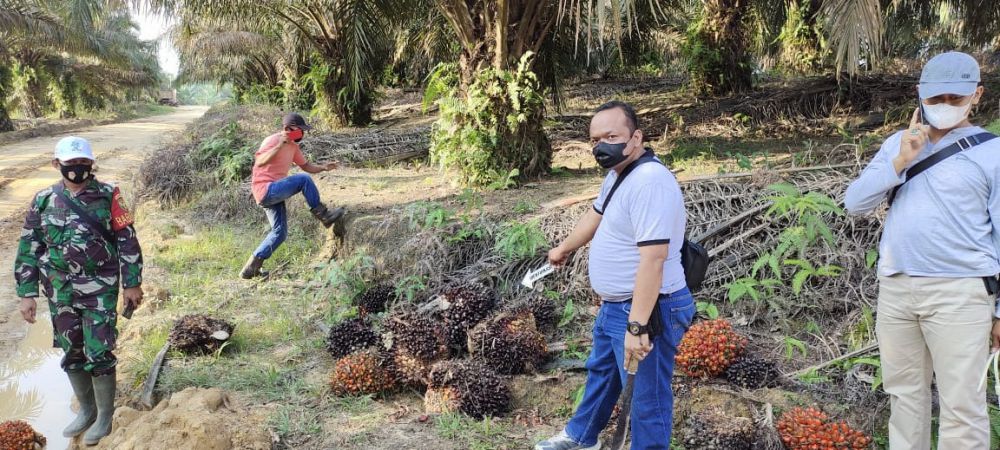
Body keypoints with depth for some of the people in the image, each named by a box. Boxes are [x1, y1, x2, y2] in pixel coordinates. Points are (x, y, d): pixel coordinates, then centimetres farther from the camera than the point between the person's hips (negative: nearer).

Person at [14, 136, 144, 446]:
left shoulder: (108, 196, -5)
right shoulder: (43, 201, 2)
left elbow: (127, 241, -2)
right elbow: (29, 249, 6)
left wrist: (132, 283, -3)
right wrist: (27, 293, 2)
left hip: (100, 289, -3)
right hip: (61, 292, 4)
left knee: (99, 354, -3)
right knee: (72, 353, 14)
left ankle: (105, 416, 14)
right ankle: (86, 409, 32)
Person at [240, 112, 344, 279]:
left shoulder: (293, 146, 13)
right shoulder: (273, 140, -13)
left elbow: (306, 165, 20)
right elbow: (259, 162, -27)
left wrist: (323, 167, 2)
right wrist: (279, 146, -35)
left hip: (273, 193, 10)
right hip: (266, 189, -10)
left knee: (280, 233, 8)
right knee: (304, 180, -20)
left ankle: (251, 267, 12)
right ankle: (323, 215, -10)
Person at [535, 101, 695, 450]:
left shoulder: (649, 181, -27)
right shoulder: (618, 174, 7)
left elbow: (652, 259, -32)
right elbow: (595, 216, 26)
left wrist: (637, 327, -32)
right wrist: (564, 249, 42)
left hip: (646, 311, -11)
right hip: (614, 306, 11)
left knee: (647, 397, 4)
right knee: (600, 371, 29)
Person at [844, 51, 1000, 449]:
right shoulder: (899, 143, 11)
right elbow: (854, 202, 3)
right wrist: (900, 162, -11)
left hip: (958, 292, -4)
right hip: (895, 287, 5)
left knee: (961, 404, -3)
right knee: (904, 391, 14)